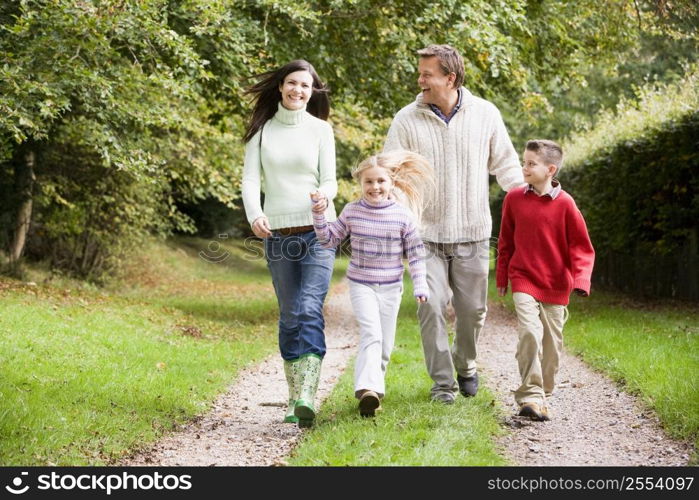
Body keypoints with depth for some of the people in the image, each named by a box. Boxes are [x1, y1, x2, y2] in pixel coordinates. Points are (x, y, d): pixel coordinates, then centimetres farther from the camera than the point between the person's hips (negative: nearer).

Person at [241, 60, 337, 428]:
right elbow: (250, 179, 0)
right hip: (277, 233, 2)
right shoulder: (261, 130, 8)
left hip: (317, 231, -2)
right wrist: (254, 214, -21)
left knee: (309, 311, -16)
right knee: (289, 317, 7)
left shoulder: (320, 129, 4)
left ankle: (306, 400, -24)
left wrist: (325, 196, -25)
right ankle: (295, 398, 14)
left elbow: (329, 180, 0)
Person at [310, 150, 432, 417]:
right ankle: (368, 390, -29)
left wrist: (420, 285, -7)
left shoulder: (403, 215, -5)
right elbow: (329, 239, 6)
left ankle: (373, 383, 26)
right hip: (361, 285, -1)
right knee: (371, 334, -19)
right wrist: (319, 215, -9)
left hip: (391, 287, 2)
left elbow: (415, 253, -1)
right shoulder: (352, 211, -3)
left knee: (385, 343, 8)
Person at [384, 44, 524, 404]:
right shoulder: (406, 120, -2)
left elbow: (506, 166, 10)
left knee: (472, 309, 9)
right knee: (431, 307, -7)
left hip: (472, 234, 1)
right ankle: (442, 382, 6)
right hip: (425, 234, -1)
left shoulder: (485, 114, 1)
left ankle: (465, 364, 35)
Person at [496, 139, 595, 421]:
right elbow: (505, 241, 13)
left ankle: (542, 393, 24)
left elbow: (581, 246, -2)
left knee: (552, 343, 7)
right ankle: (531, 396, -15)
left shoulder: (565, 203, -7)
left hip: (556, 286, 0)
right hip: (523, 281, 0)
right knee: (529, 333, -18)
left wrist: (581, 279, -15)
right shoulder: (514, 199, 0)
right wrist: (502, 277, 16)